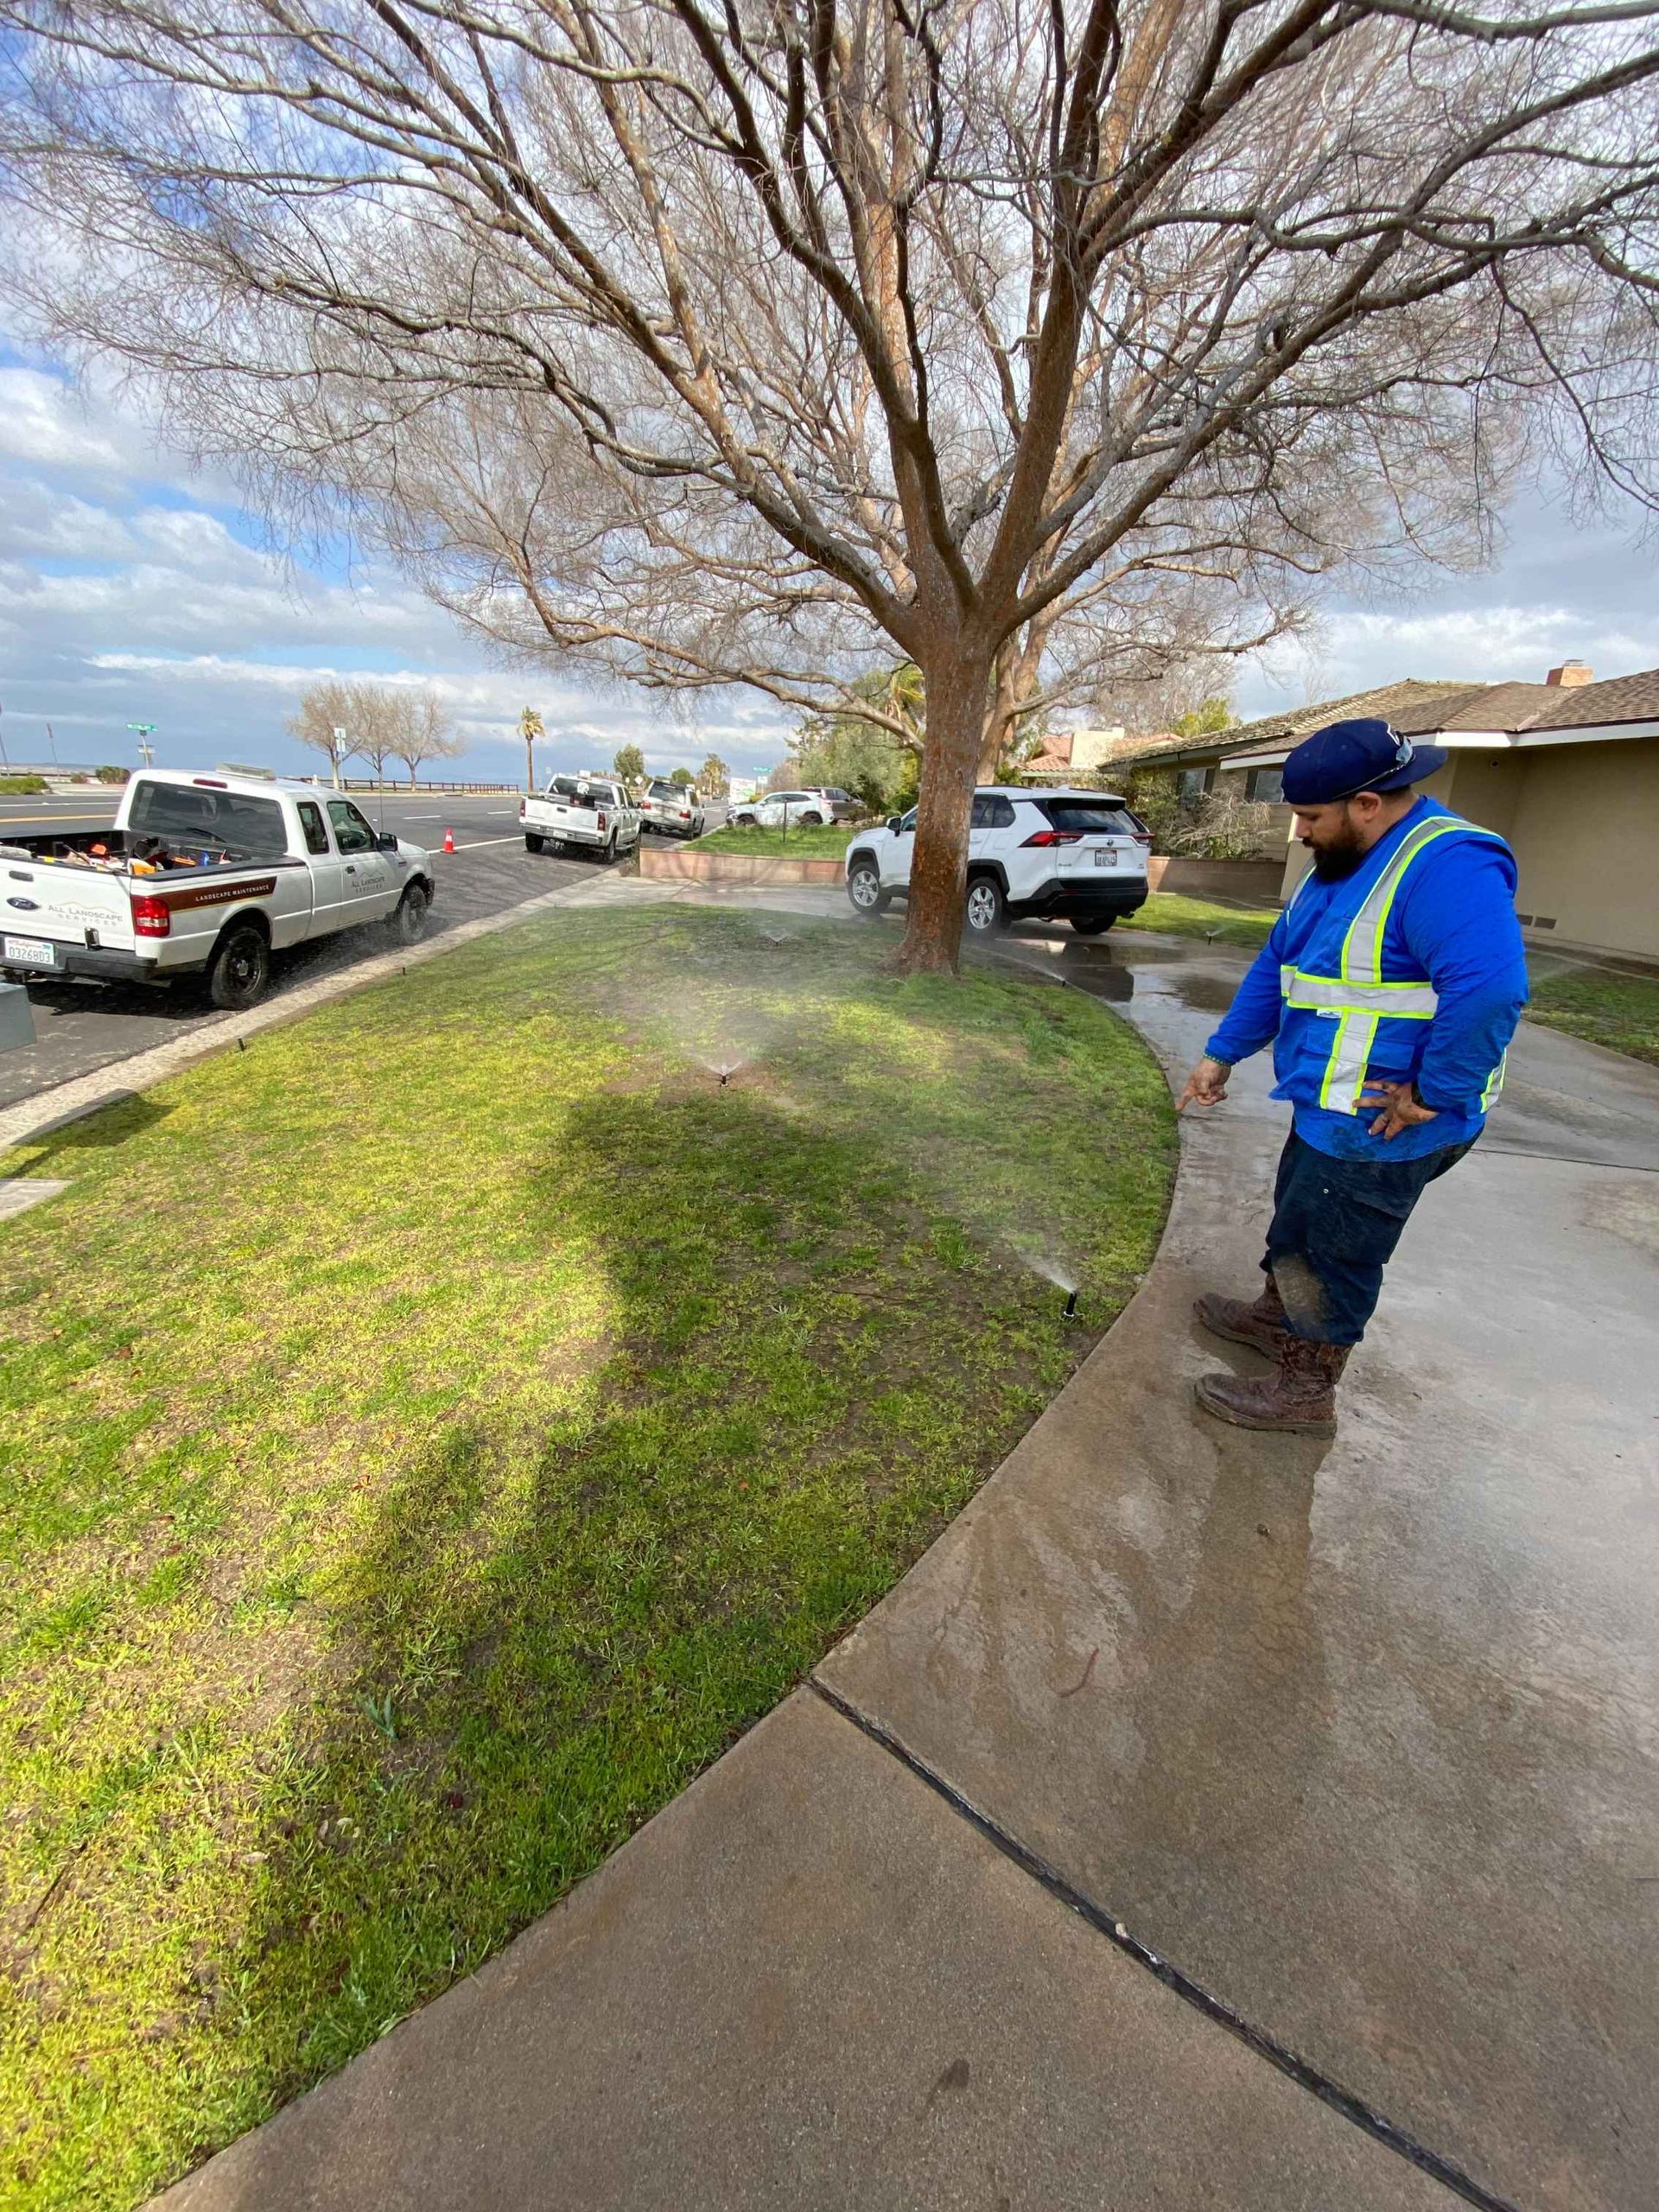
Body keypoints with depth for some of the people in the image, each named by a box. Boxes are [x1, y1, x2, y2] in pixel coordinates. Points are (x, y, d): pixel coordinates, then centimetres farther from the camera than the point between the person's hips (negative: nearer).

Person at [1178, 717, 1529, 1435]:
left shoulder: (1446, 866, -23)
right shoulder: (1342, 862, 9)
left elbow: (1490, 991, -34)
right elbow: (1277, 964, 14)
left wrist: (1434, 1094, -25)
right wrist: (1223, 1053, 12)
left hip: (1378, 1127, -9)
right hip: (1328, 1108, 10)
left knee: (1328, 1252, 5)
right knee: (1297, 1218, 26)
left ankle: (1304, 1391, 23)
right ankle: (1276, 1316, 49)